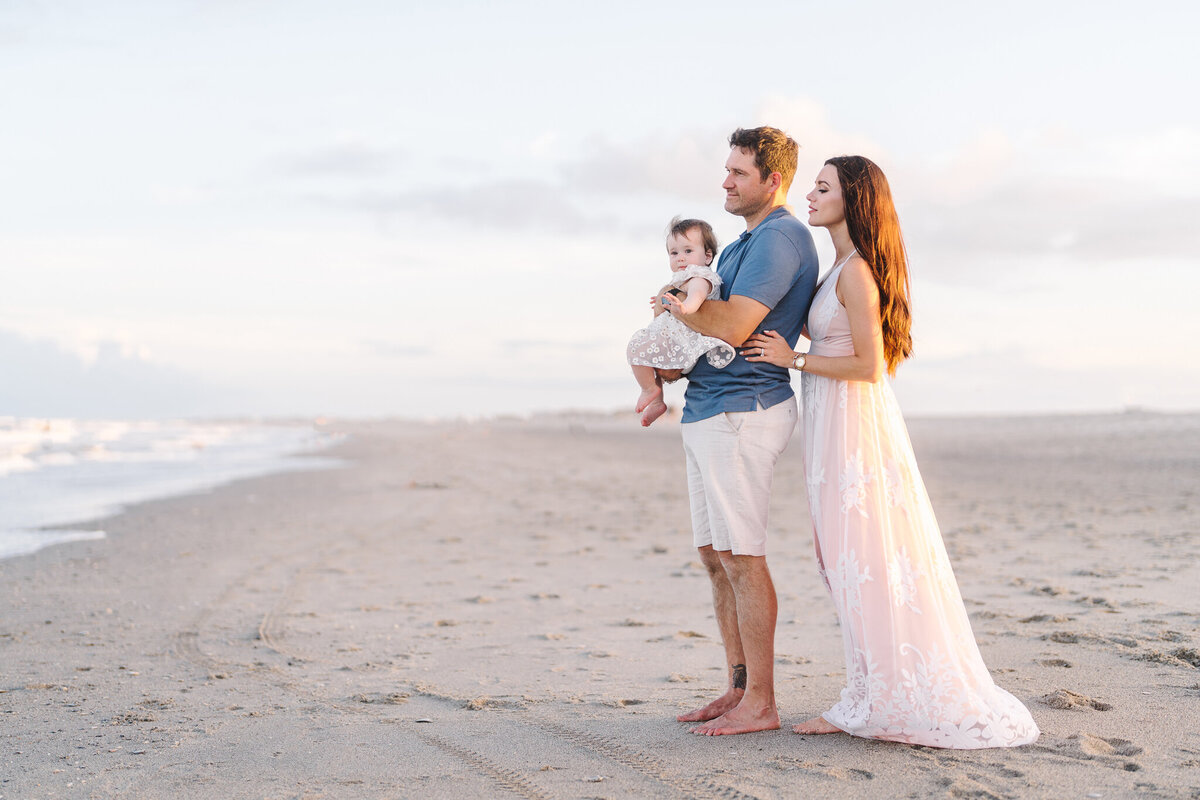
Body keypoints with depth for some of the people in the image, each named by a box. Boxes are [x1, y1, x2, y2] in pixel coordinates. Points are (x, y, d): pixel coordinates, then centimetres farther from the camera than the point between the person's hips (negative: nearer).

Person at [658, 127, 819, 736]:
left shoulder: (780, 238, -12)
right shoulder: (745, 243, 21)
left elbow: (733, 325, -22)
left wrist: (675, 305, -5)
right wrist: (674, 366, 8)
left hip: (741, 411, -10)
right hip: (706, 410, 10)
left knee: (741, 557, -7)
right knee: (715, 556, 12)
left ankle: (759, 704, -1)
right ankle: (739, 688, 19)